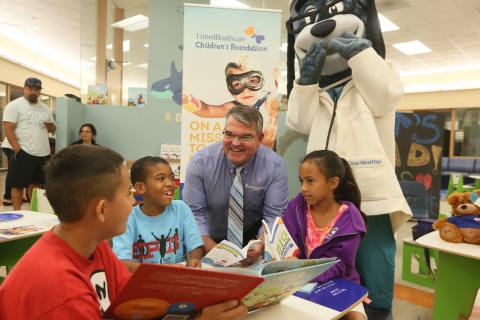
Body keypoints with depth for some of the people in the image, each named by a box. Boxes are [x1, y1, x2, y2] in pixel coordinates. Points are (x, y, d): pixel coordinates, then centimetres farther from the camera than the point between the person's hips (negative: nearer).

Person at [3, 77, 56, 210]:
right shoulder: (14, 105, -4)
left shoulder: (45, 108, 14)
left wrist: (50, 125, -5)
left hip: (43, 153, 6)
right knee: (18, 185, 1)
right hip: (24, 153, -6)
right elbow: (8, 129, -10)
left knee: (36, 183, 14)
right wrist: (18, 150, -18)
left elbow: (52, 128, 20)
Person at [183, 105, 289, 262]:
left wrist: (259, 246, -32)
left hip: (254, 240, 0)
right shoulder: (200, 162, -13)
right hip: (211, 242, 1)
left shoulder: (275, 166, -12)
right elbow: (194, 213, -12)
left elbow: (273, 216, -12)